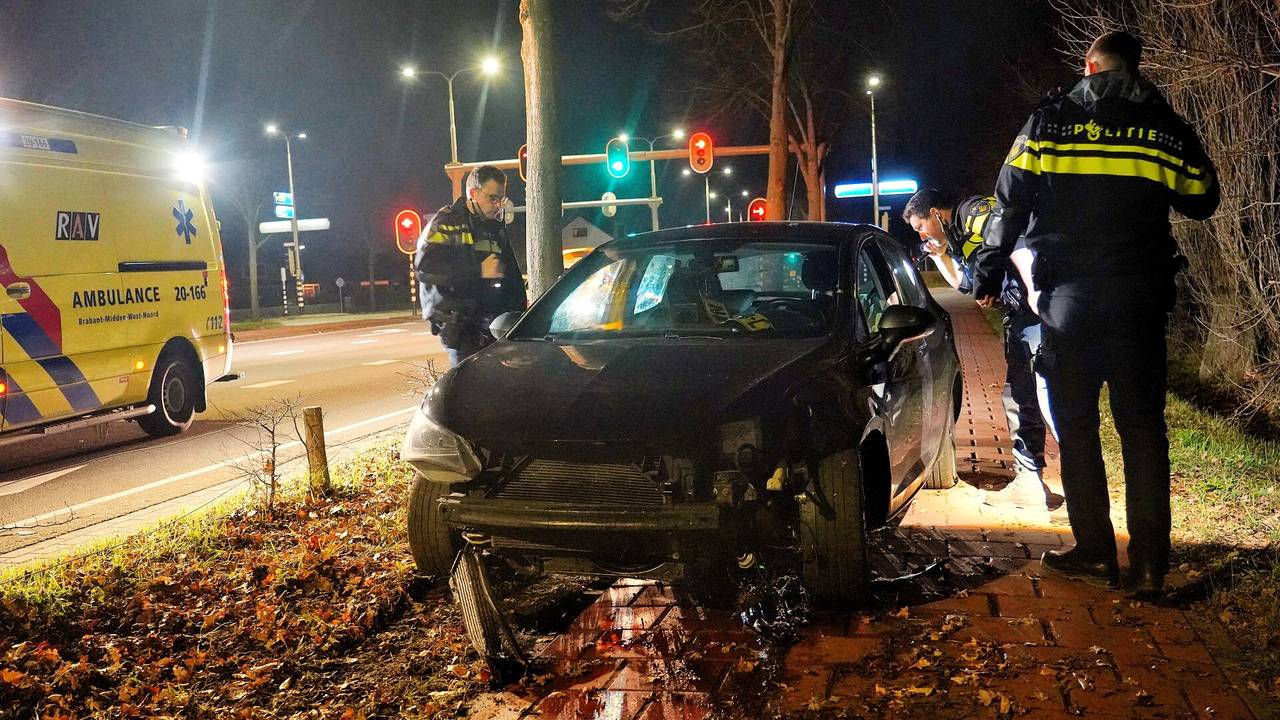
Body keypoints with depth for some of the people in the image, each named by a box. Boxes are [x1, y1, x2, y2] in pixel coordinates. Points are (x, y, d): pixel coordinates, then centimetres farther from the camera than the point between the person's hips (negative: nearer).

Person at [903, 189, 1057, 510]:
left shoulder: (976, 211, -6)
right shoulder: (959, 236, 23)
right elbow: (966, 283, 34)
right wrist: (940, 256, 22)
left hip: (1040, 310, -10)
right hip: (1019, 317, 10)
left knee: (1049, 397, -14)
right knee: (1019, 400, 12)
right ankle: (1029, 483, 18)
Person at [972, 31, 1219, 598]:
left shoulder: (1049, 120, 2)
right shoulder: (1165, 125, 6)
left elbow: (1009, 204, 1)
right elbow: (1201, 202, 17)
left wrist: (987, 274, 9)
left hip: (1068, 295, -1)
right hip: (1141, 296, 2)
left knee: (1076, 426, 8)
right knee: (1142, 426, 4)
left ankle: (1095, 553, 11)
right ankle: (1149, 565, 3)